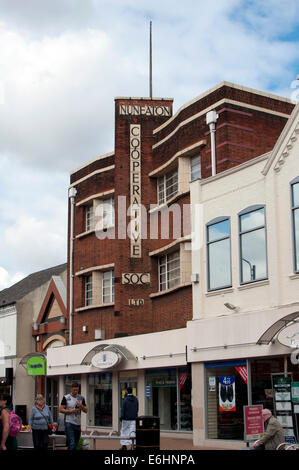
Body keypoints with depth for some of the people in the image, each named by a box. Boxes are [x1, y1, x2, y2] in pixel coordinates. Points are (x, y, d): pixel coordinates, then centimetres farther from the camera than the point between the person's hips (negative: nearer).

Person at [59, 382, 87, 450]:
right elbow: (61, 410, -3)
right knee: (72, 444, -14)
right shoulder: (66, 398, -1)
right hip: (69, 424, -5)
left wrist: (81, 406, -10)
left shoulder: (81, 398, 10)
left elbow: (86, 411, 10)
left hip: (78, 424, 5)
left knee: (75, 444, 10)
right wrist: (70, 411, -16)